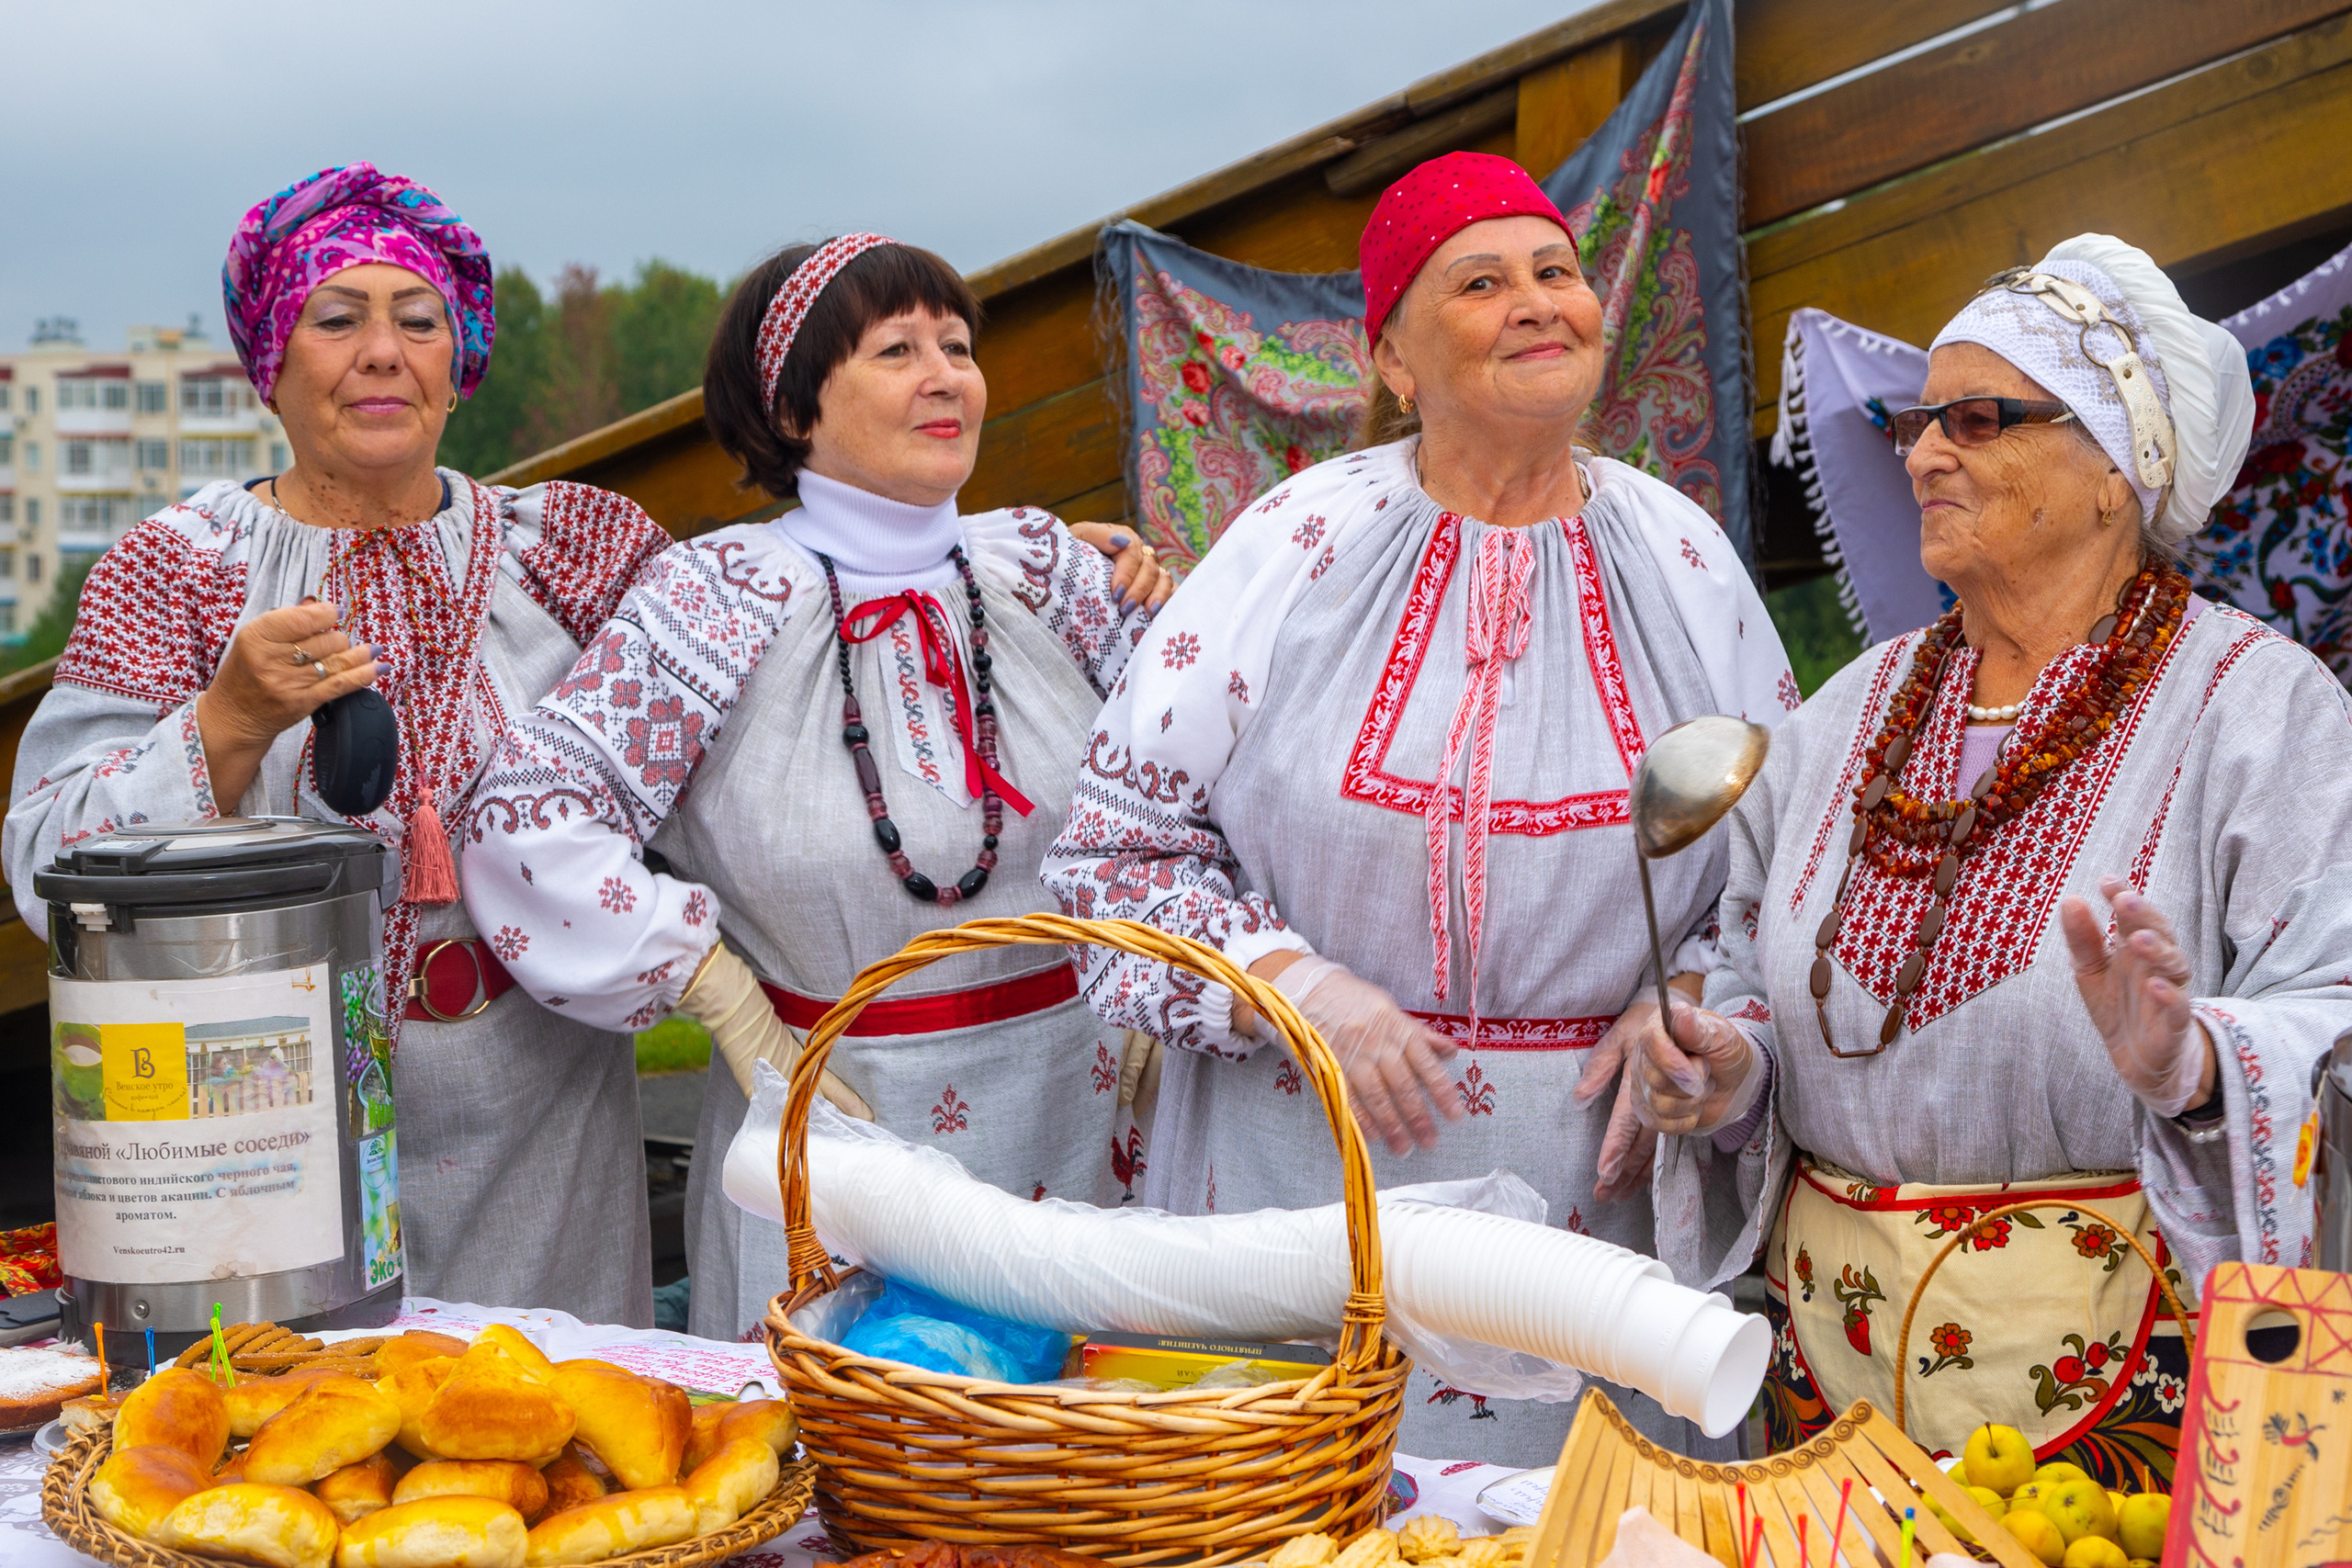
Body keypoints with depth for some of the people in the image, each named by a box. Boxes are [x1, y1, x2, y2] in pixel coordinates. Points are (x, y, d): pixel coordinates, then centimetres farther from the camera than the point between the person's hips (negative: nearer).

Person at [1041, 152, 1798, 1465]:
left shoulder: (1684, 559, 7)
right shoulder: (1303, 545, -2)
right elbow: (1119, 837, -1)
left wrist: (1688, 1006, -4)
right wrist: (1303, 993, -13)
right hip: (1313, 1183, -2)